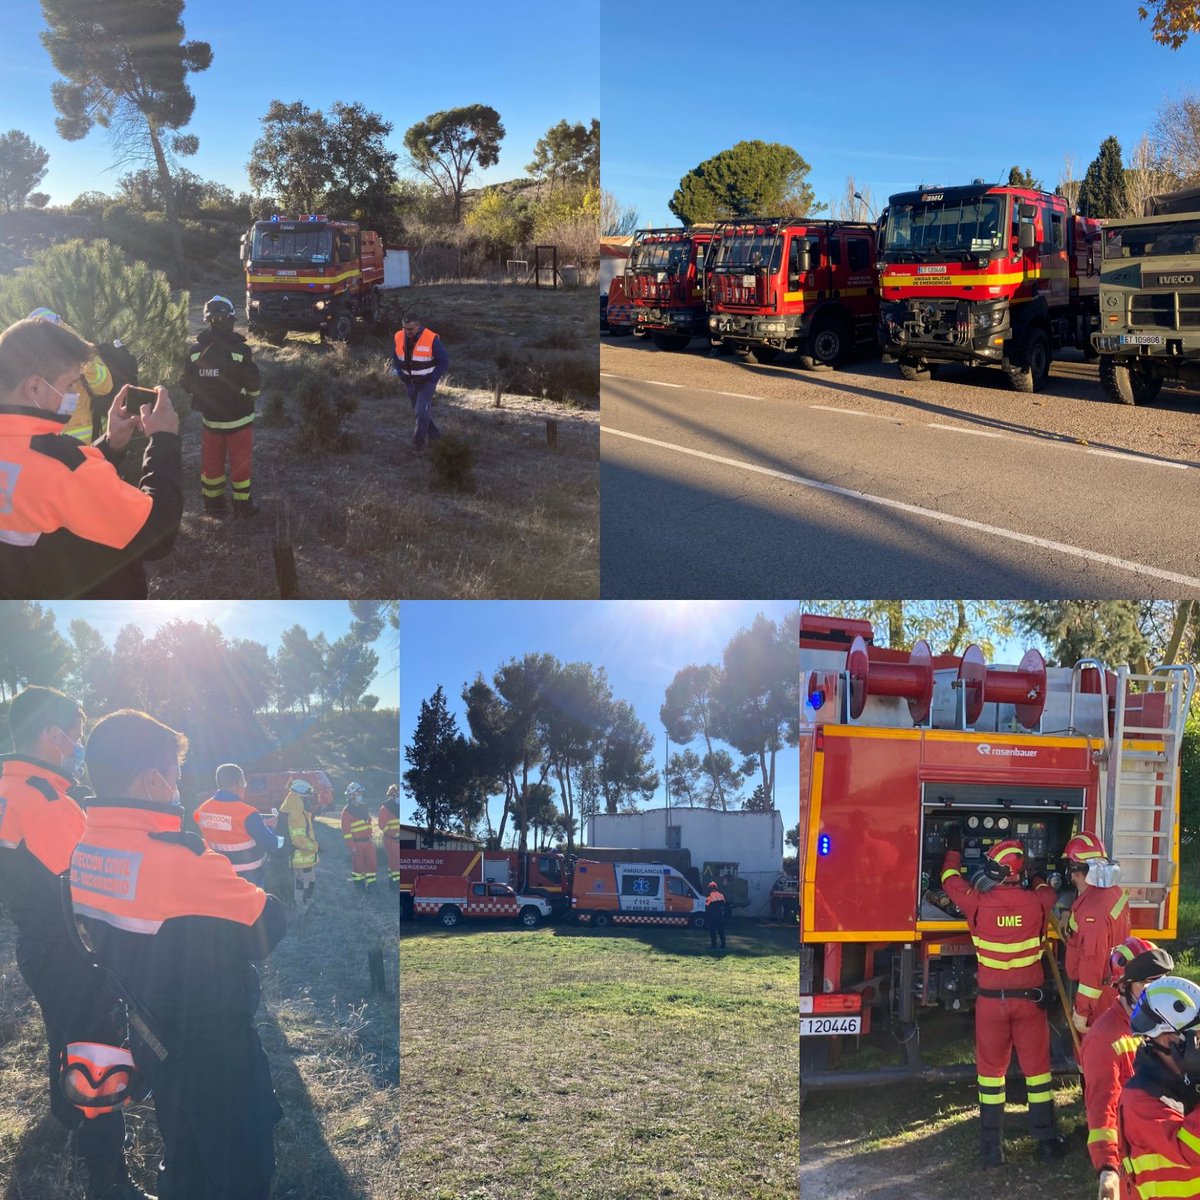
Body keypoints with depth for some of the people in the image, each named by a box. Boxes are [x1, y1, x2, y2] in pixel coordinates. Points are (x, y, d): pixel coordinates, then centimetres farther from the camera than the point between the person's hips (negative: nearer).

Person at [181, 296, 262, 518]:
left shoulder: (195, 351, -8)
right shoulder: (240, 351, -19)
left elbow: (188, 385, 1)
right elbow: (254, 387, -13)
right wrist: (250, 398, 10)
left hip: (210, 418, 3)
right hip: (239, 418, -3)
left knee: (211, 461, 16)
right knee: (240, 462, 10)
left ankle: (213, 504, 25)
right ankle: (242, 505, 19)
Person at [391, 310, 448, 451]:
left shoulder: (431, 339, -22)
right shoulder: (399, 337, -7)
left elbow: (444, 361, -13)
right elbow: (396, 357, 12)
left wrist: (431, 380, -14)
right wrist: (401, 374, 3)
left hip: (427, 382, -6)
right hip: (410, 381, 6)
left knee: (422, 411, -14)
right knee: (418, 411, 16)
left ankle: (420, 440, -2)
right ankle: (433, 432, 35)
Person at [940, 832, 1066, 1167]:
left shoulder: (978, 902, -13)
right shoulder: (1036, 903, -9)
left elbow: (951, 881, 7)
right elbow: (1047, 892, 17)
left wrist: (954, 849, 23)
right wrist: (1037, 875, 38)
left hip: (992, 999, -1)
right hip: (1030, 998, 1)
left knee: (991, 1069, 9)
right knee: (1036, 1067, 12)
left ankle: (992, 1146, 13)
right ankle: (1047, 1141, 21)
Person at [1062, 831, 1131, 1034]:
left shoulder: (1092, 909, -28)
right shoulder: (1116, 893, 2)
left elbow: (1092, 964, -27)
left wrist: (1081, 1010, -21)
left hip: (1099, 1000, -9)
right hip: (1116, 990, 9)